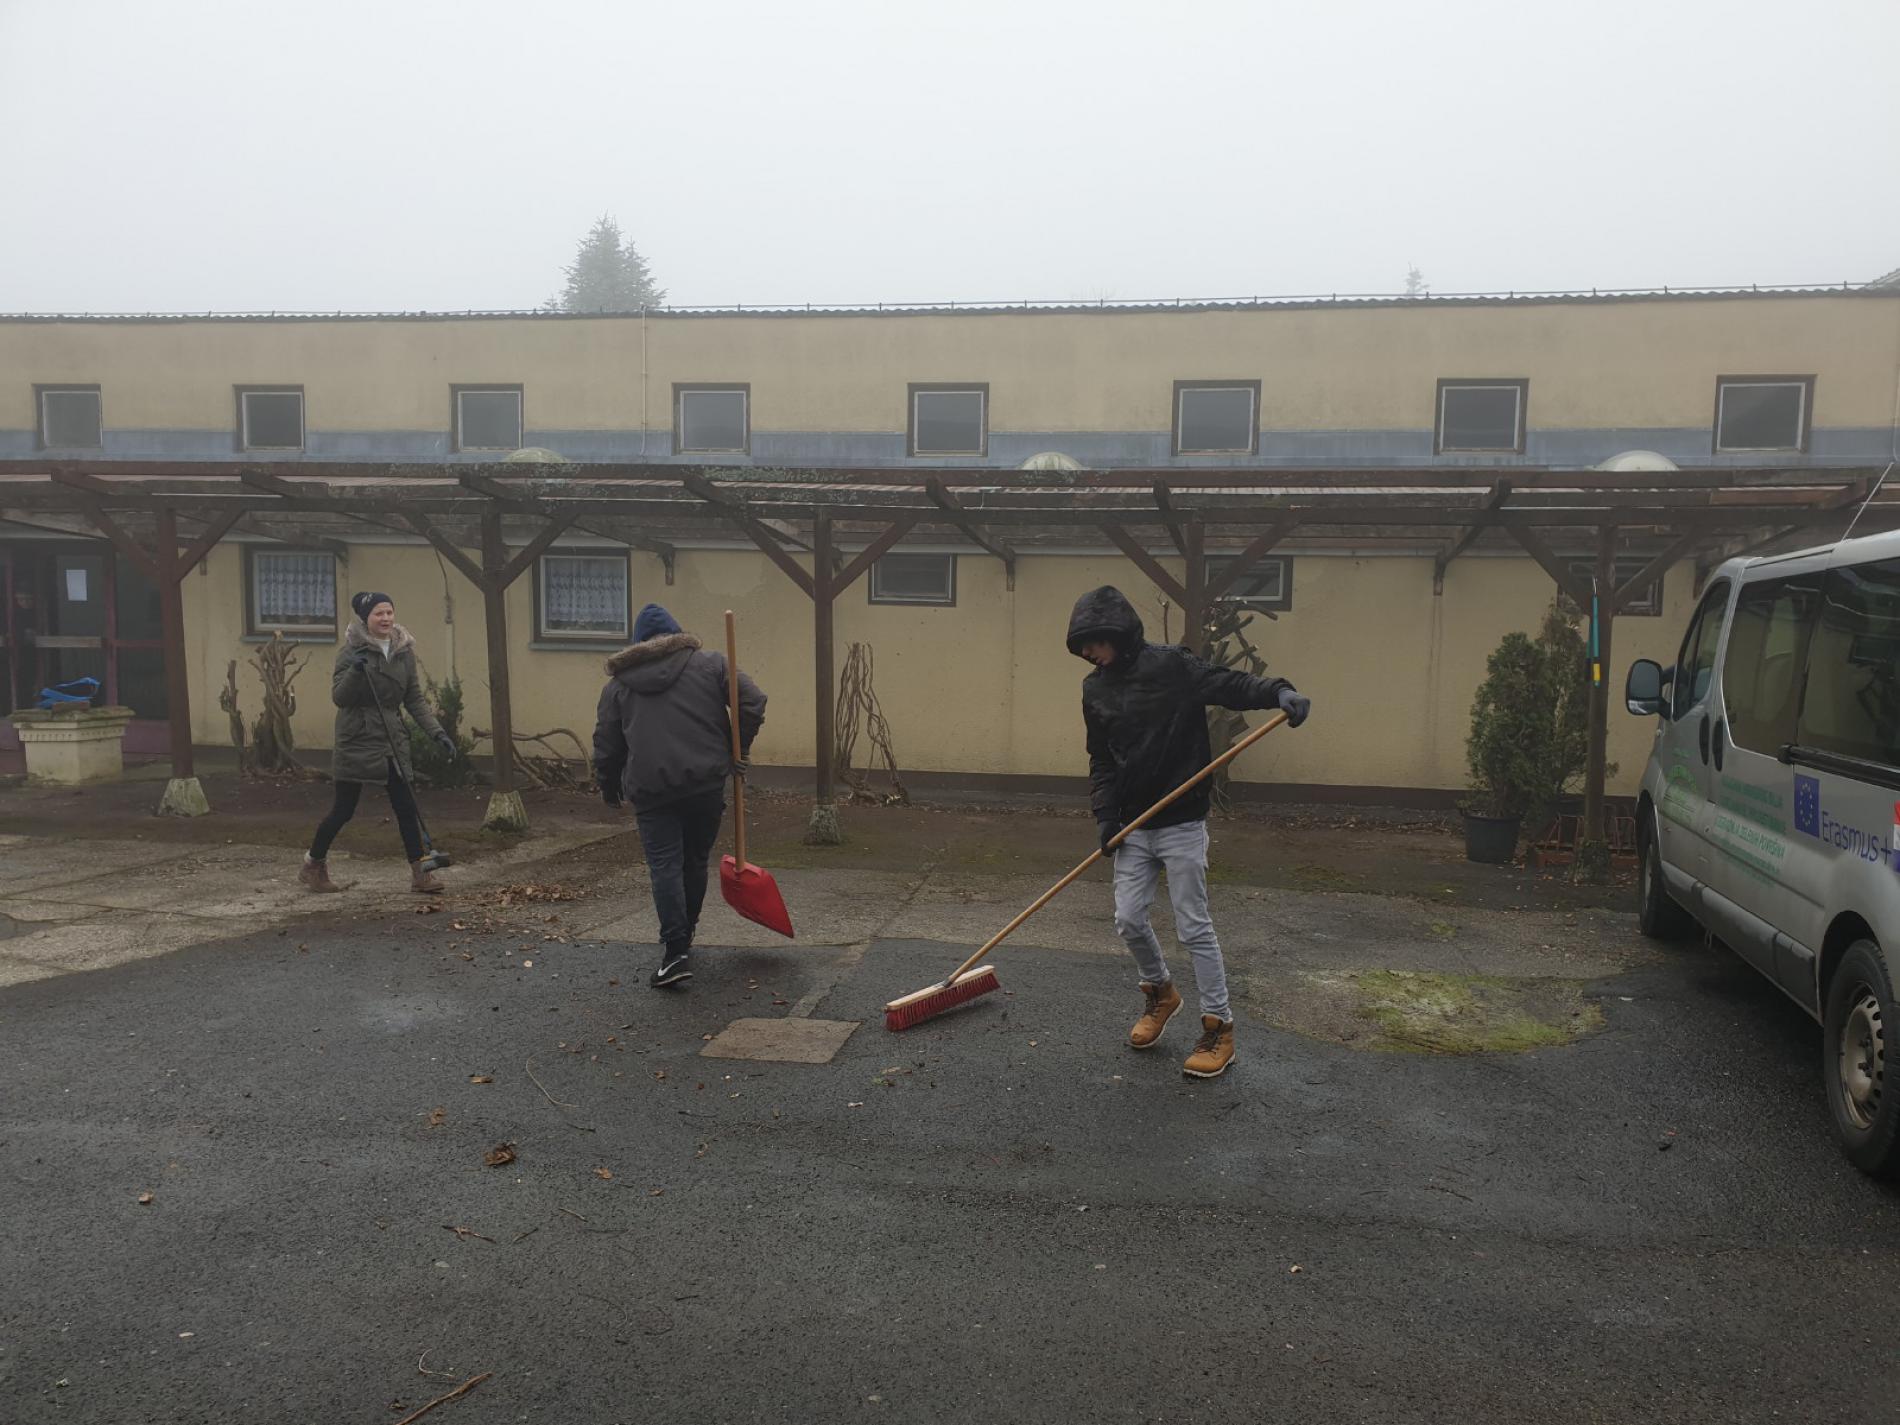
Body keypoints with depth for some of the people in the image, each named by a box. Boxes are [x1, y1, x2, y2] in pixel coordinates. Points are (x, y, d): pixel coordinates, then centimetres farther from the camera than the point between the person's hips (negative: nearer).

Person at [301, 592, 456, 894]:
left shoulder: (404, 651, 5)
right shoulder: (352, 650, -9)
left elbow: (414, 699, 7)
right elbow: (339, 697, -13)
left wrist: (437, 732, -3)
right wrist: (355, 671, -31)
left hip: (392, 740, 4)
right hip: (357, 740, -4)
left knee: (406, 806, 0)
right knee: (343, 809, 4)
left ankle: (419, 872, 5)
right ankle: (313, 865, 25)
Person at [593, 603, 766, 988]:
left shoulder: (619, 683, 11)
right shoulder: (709, 664, 8)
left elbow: (606, 743, 12)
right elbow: (753, 701, -2)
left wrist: (609, 786, 26)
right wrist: (737, 749, 7)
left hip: (651, 788, -1)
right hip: (706, 782, 1)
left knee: (664, 865, 0)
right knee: (696, 860, 16)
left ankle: (675, 950, -11)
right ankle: (685, 934, 33)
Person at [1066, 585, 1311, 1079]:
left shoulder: (1169, 665, -11)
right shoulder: (1095, 689, 7)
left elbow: (1230, 684, -18)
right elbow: (1101, 760, 12)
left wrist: (1279, 692, -36)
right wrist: (1105, 815, 1)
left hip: (1182, 824, -6)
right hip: (1134, 826, 6)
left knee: (1193, 926, -1)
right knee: (1129, 918, 6)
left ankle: (1220, 1028, 12)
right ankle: (1160, 992, 34)